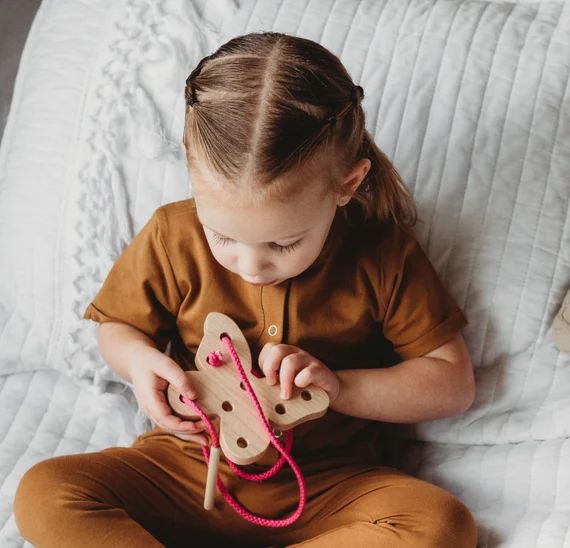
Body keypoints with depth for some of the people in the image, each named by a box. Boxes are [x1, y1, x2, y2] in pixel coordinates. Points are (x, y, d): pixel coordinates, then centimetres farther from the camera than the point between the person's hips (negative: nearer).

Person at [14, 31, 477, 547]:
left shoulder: (382, 256, -11)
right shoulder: (172, 238, -8)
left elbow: (454, 383, -5)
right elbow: (117, 327, 10)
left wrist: (339, 386, -19)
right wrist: (141, 359, -14)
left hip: (321, 487, -1)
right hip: (185, 472, 1)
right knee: (42, 494, -22)